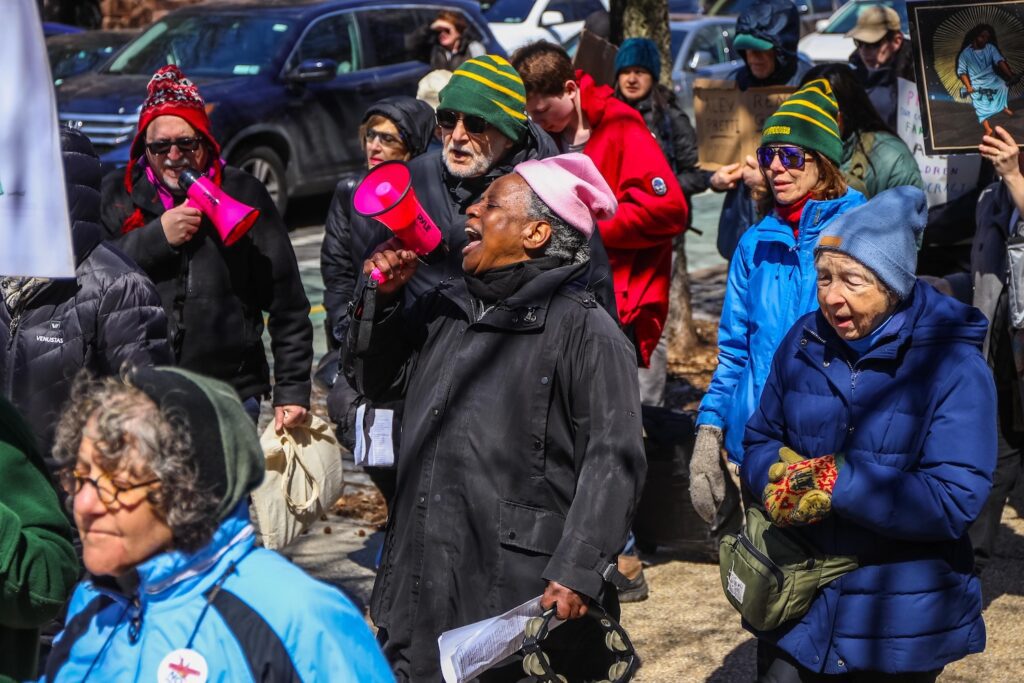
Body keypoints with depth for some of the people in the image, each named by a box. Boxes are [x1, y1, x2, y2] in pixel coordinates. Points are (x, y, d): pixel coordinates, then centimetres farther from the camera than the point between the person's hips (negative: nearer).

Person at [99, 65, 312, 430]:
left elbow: (286, 301, 4)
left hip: (232, 395, 0)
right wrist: (156, 237, -12)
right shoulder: (117, 194, 8)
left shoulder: (242, 193, 4)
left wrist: (292, 388, -1)